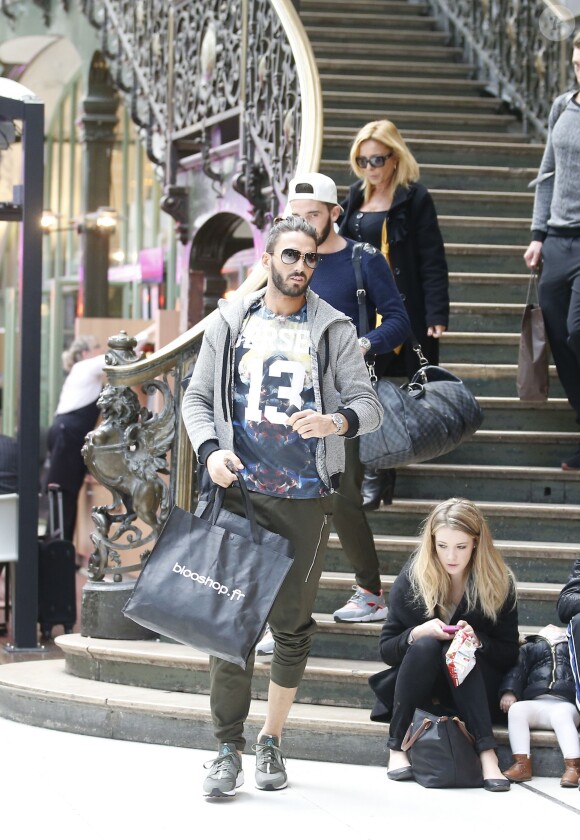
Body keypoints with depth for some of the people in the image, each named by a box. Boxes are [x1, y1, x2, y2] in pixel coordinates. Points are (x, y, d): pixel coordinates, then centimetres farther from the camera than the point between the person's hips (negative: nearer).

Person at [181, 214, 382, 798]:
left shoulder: (333, 330, 7)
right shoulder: (230, 323, 10)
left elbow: (369, 403, 2)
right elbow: (196, 398, 11)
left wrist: (335, 421, -20)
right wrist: (210, 450, -7)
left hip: (306, 498, 0)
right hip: (240, 490, 0)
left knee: (292, 625, 5)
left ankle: (271, 742, 19)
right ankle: (228, 748, -2)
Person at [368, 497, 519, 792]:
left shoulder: (499, 584, -6)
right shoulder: (412, 579, -6)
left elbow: (509, 656, -3)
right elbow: (385, 649, -3)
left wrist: (477, 640, -24)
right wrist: (418, 633, -24)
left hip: (476, 688, 0)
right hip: (422, 689, 0)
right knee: (426, 645, -32)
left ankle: (487, 754, -44)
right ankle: (396, 748, -27)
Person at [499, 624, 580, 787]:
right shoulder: (530, 648, 31)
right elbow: (517, 670, 14)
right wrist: (509, 692, -5)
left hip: (565, 704, -2)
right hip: (537, 704, 2)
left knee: (561, 714, -37)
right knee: (516, 709, -30)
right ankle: (522, 765, -35)